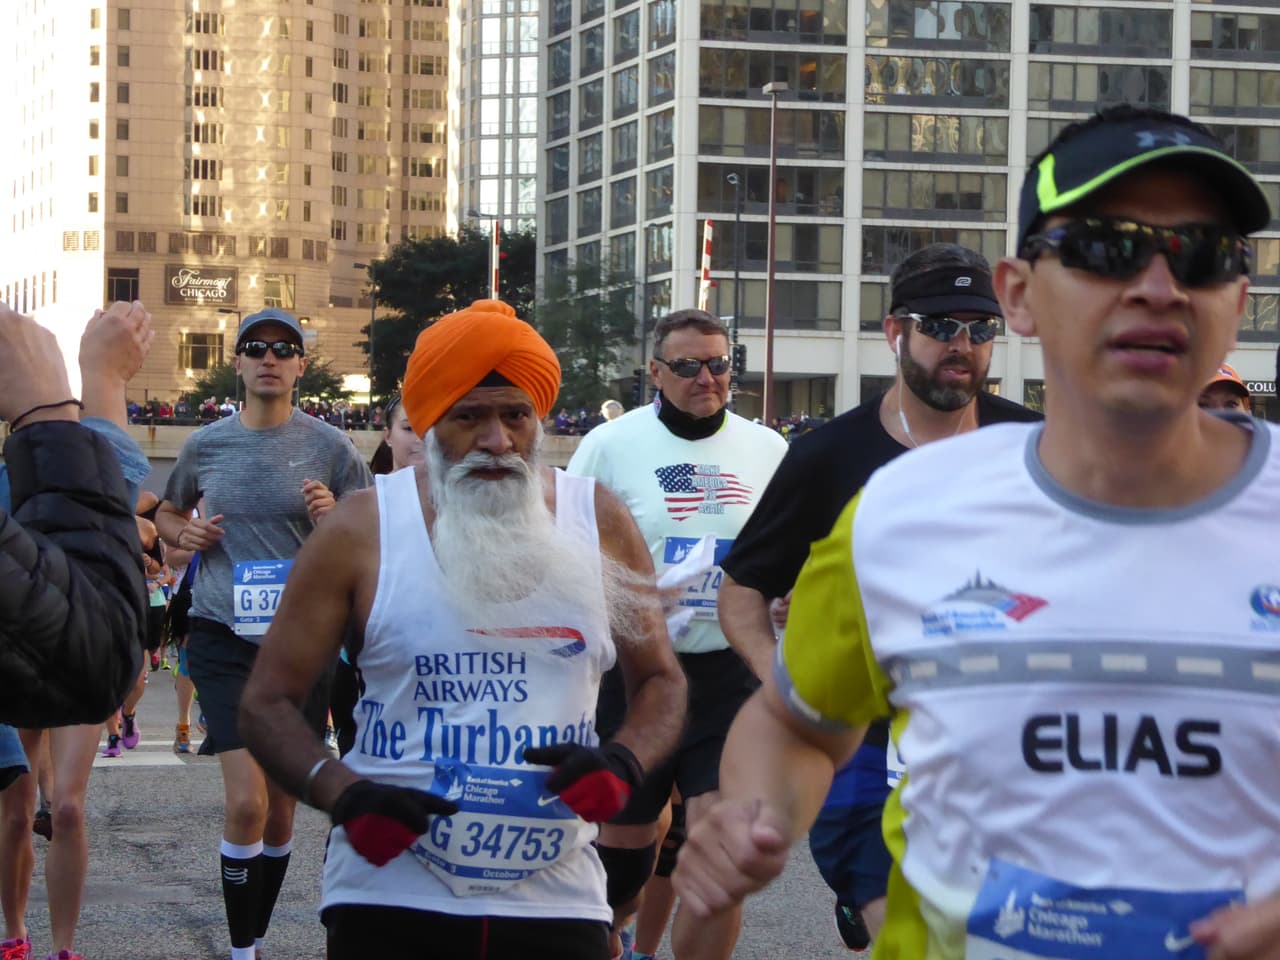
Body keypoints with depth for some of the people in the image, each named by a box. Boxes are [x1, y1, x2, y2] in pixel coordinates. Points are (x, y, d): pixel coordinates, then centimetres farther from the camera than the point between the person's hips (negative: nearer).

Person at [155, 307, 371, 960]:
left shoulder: (329, 447, 0)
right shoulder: (205, 445, 5)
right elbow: (166, 514, 24)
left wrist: (332, 521, -17)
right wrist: (186, 533, 1)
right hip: (223, 637, -1)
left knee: (281, 807, 10)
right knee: (246, 801, -14)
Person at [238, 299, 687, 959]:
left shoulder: (600, 524, 2)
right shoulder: (361, 532, -4)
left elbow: (659, 681, 12)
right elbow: (267, 703, 0)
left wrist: (623, 763, -10)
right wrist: (343, 794, -18)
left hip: (556, 904, 2)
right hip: (388, 898, -1)